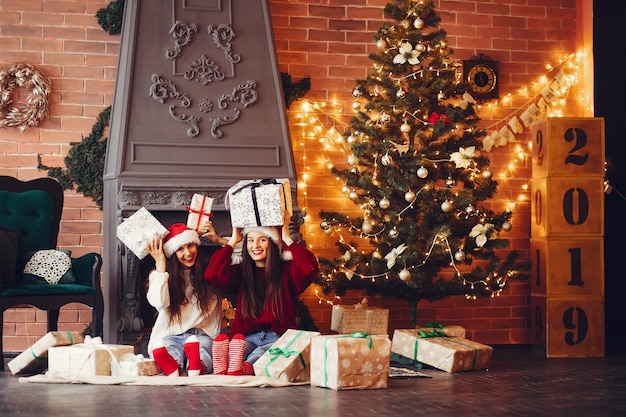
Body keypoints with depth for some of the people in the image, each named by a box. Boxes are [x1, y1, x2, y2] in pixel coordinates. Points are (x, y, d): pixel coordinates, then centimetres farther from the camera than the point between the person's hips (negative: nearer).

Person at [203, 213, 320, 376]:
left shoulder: (286, 270, 8)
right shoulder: (240, 272, 16)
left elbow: (310, 268, -14)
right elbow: (212, 274, -3)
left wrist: (287, 240, -2)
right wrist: (233, 241, 7)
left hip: (277, 338, -2)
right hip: (247, 337, 2)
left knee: (259, 356, -39)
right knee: (224, 351, -35)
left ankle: (245, 368, -70)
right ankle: (221, 369, -67)